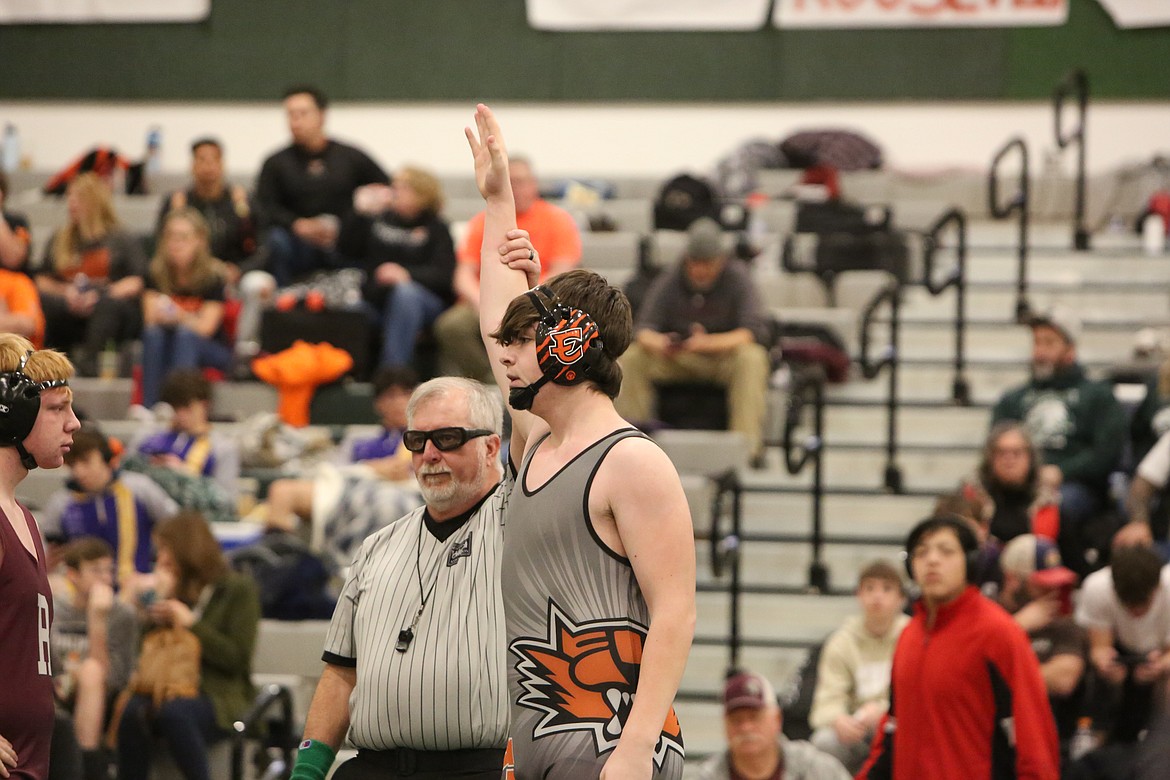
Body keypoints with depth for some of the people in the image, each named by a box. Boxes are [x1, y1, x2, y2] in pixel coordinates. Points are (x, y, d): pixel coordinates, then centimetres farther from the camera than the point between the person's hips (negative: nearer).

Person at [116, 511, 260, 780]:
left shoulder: (239, 590, 5)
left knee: (173, 713, -38)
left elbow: (237, 658, -5)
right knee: (132, 712, -31)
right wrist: (156, 600, 3)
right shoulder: (172, 589, 19)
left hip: (220, 696, -4)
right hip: (169, 689, 4)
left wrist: (190, 624, -8)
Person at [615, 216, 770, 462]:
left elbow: (755, 330, -23)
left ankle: (748, 442, -38)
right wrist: (657, 343, -38)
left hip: (724, 356, -3)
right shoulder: (668, 282, -6)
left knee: (752, 357, -36)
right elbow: (645, 328, -11)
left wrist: (710, 342, -39)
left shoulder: (738, 278, -13)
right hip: (676, 359, 3)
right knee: (630, 357, -22)